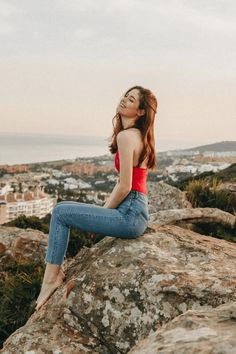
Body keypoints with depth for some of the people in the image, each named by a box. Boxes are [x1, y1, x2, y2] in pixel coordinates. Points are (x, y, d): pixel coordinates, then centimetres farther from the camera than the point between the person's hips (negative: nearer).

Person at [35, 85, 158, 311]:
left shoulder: (126, 136, -15)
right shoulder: (139, 136, 14)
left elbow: (124, 187, -19)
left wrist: (105, 211, -3)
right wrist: (104, 209, 14)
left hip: (130, 214, -9)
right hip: (136, 212, 9)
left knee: (61, 212, -2)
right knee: (64, 211, 17)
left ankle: (51, 277, 5)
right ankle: (55, 273, 19)